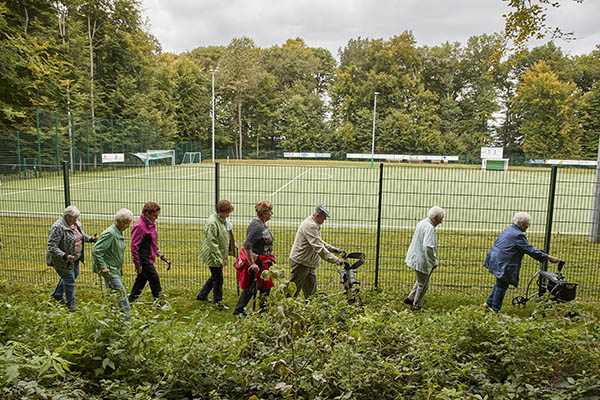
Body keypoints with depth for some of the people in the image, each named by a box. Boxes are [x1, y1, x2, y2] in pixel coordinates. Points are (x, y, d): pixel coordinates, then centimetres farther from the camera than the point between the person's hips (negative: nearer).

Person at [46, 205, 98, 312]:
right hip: (64, 260, -8)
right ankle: (70, 304, 22)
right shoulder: (58, 227, -26)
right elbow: (52, 247, -26)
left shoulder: (76, 224, -2)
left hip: (75, 257, 8)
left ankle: (57, 294, 47)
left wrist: (91, 239, -2)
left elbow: (82, 234, 17)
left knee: (74, 274, 23)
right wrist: (65, 256, -36)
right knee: (69, 280, 2)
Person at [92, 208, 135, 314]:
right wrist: (103, 267, -23)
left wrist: (120, 267, 21)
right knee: (121, 292, -7)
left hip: (115, 269, 9)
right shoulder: (109, 233, -20)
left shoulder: (119, 232, 10)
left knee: (111, 293, 16)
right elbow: (96, 250, -24)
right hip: (109, 270, -9)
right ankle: (127, 314, 0)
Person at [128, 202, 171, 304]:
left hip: (148, 258, 9)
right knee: (154, 278, -6)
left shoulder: (150, 224, 10)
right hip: (143, 259, -9)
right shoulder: (139, 226, -19)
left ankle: (131, 301, 27)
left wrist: (160, 255, 18)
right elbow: (134, 246, -18)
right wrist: (138, 264, -17)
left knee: (142, 279, 15)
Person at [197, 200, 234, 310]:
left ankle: (202, 295, 37)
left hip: (219, 254, 10)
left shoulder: (222, 220, 7)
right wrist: (219, 259, -24)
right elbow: (213, 243, -25)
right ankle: (218, 302, 15)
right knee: (218, 278, 1)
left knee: (215, 276, 21)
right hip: (213, 255, -10)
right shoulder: (212, 223, -23)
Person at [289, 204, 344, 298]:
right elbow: (319, 247, -28)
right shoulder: (310, 225, -22)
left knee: (311, 292, 13)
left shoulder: (314, 225, 13)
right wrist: (335, 260, -28)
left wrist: (332, 248, 14)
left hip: (309, 264, 10)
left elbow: (319, 241, 26)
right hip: (300, 263, -10)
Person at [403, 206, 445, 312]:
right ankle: (416, 306, 21)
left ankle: (410, 298, 30)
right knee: (423, 284, 8)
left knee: (421, 281, 26)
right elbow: (428, 247, -32)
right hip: (422, 260, -9)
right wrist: (434, 261, -20)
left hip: (415, 257, 9)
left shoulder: (421, 223, 7)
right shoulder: (429, 228, -23)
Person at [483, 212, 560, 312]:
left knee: (500, 284, 20)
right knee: (502, 286, 3)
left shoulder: (509, 229, 13)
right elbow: (530, 250, -16)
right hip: (502, 263, -9)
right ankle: (495, 309, 13)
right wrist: (548, 257, -10)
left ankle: (489, 303, 25)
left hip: (495, 259, 9)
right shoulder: (518, 235, -17)